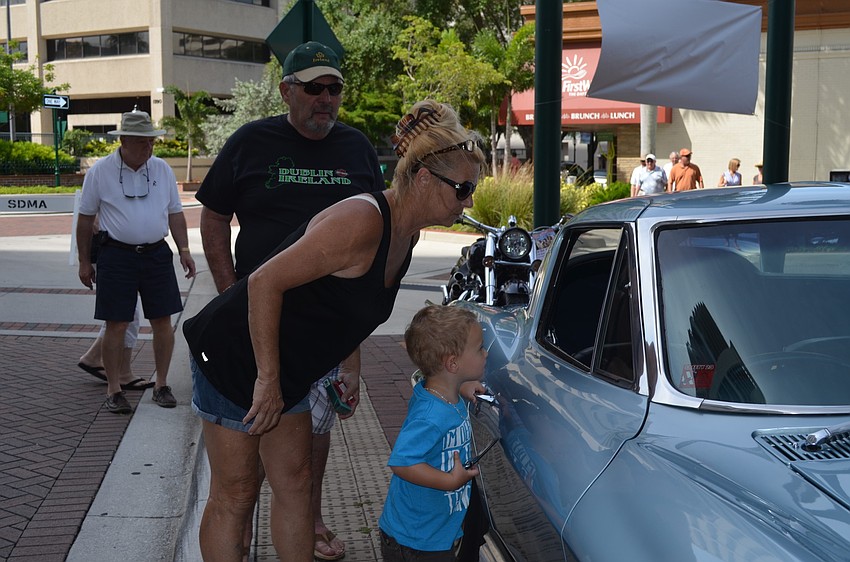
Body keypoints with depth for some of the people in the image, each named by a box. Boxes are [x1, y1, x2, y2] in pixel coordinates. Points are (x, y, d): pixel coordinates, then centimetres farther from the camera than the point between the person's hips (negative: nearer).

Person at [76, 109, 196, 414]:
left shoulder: (162, 169, 7)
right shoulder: (100, 171, -2)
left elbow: (175, 213, 14)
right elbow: (85, 218, 4)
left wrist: (184, 249, 4)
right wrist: (84, 261, 5)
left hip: (157, 254, 3)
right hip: (117, 255, -3)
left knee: (162, 320, 3)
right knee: (116, 324, -1)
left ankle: (161, 384, 16)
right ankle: (113, 389, 11)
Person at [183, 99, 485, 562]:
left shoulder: (407, 233, 2)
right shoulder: (362, 221, -28)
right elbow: (265, 283, -28)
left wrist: (350, 369, 15)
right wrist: (267, 380, -23)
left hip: (287, 372, 9)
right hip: (234, 358, -9)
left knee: (294, 484, 14)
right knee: (233, 496, 1)